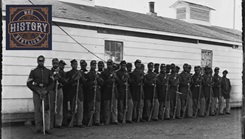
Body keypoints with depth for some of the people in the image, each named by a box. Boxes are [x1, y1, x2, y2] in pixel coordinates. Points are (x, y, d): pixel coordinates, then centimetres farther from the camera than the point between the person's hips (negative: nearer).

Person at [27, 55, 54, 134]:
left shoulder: (48, 71, 12)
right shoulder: (33, 71, 8)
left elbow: (51, 83, 8)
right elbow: (29, 83, 3)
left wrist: (46, 90, -9)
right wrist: (37, 90, -8)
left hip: (45, 92, 1)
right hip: (36, 92, -1)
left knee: (47, 110, -6)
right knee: (37, 110, -1)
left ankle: (47, 128, -6)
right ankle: (38, 128, 5)